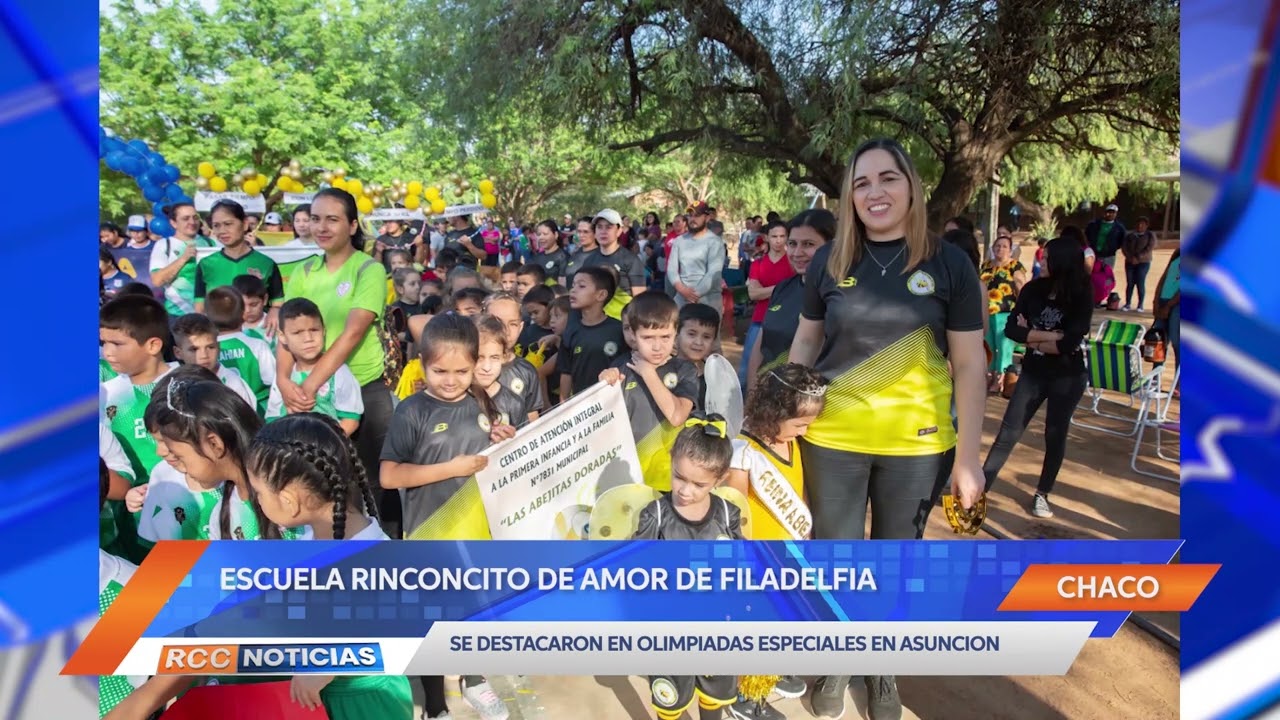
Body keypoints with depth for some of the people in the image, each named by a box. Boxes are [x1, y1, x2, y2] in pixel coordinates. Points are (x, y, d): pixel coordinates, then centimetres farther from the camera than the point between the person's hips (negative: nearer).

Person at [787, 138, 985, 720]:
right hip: (831, 437, 1)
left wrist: (968, 457, -5)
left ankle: (883, 668, 40)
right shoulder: (830, 261, -3)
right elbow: (805, 341, 7)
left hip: (916, 443, 0)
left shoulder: (949, 264, -6)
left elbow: (969, 363, -4)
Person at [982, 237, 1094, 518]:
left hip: (1068, 377, -2)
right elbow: (1010, 328, -12)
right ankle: (980, 487, 5)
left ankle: (1042, 494, 25)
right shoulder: (1033, 289, -6)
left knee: (1055, 435, 9)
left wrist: (1032, 337, -12)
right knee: (1008, 433, 1)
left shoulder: (1081, 298, -12)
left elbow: (1069, 342, -22)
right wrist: (1049, 336, -18)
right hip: (1033, 372, 2)